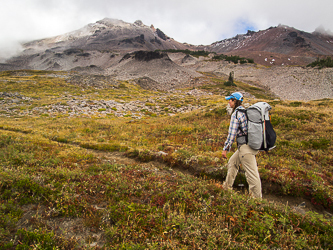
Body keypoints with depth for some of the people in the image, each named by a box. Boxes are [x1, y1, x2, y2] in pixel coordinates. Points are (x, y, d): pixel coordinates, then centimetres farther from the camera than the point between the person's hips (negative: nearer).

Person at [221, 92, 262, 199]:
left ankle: (257, 197, 8)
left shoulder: (236, 114, -13)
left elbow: (232, 133, -14)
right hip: (252, 144, 10)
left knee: (251, 174, -2)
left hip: (246, 147, -10)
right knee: (232, 162, 23)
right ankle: (227, 186, 35)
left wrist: (225, 149, -7)